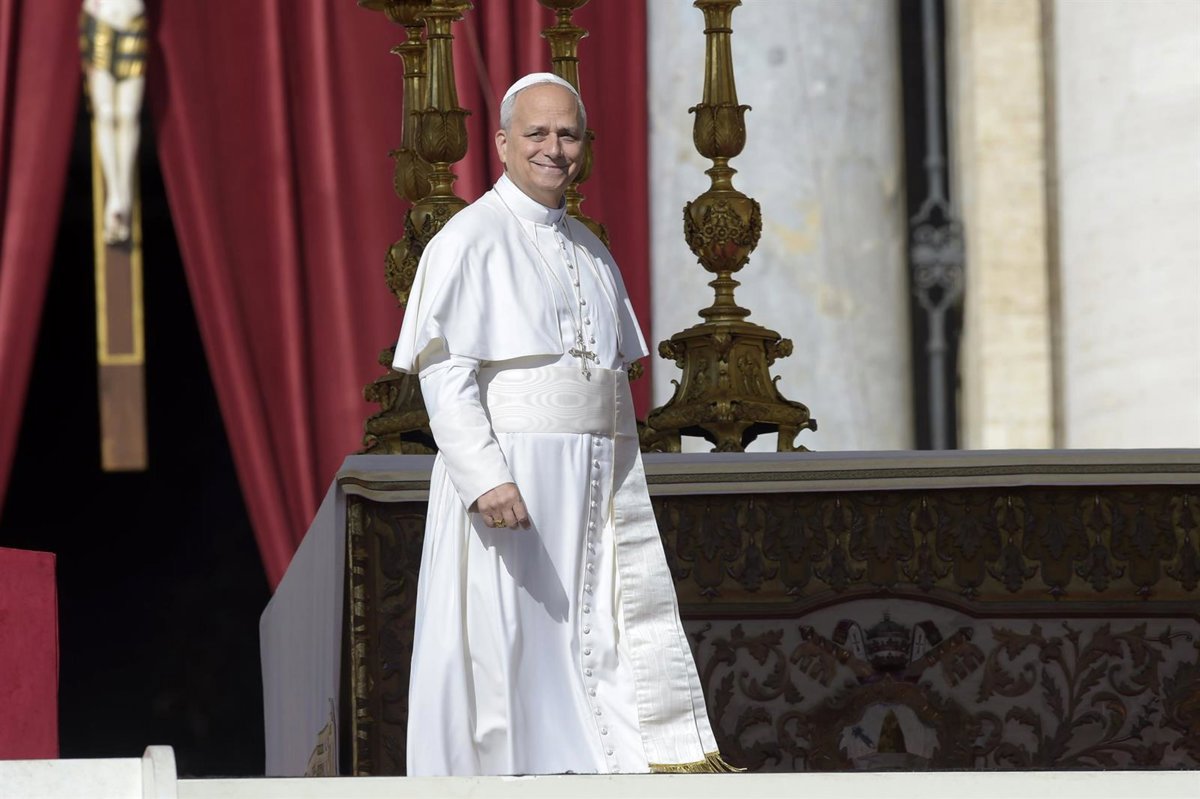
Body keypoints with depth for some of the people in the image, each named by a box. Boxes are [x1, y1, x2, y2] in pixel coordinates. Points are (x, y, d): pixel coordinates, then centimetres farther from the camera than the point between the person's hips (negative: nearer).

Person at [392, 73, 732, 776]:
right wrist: (485, 477, -25)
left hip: (596, 492, 7)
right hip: (506, 479, -7)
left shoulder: (591, 253, 18)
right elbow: (443, 371, -13)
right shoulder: (471, 239, -4)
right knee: (502, 646, -6)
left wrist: (628, 501, 15)